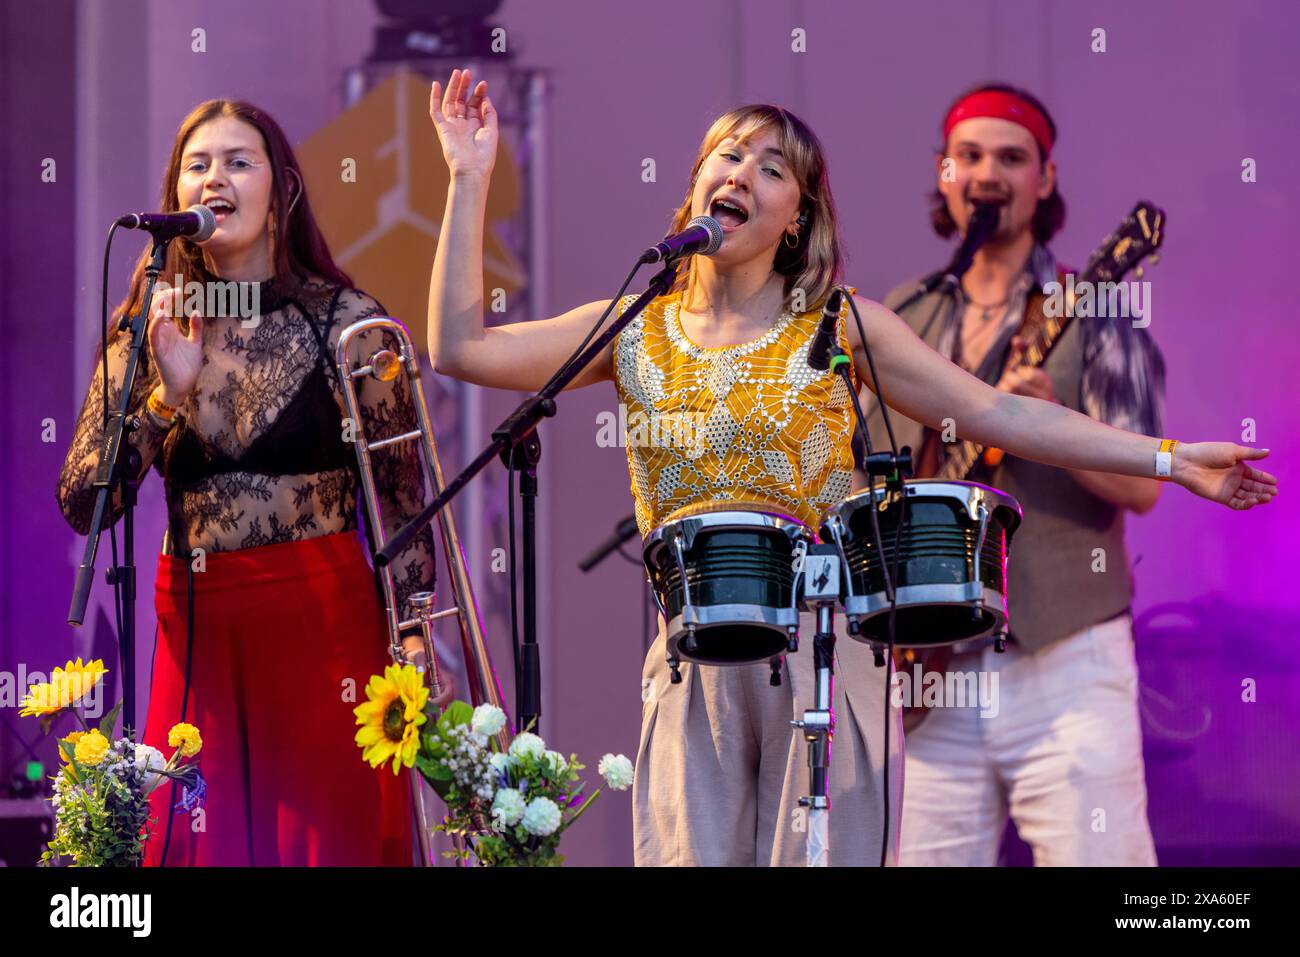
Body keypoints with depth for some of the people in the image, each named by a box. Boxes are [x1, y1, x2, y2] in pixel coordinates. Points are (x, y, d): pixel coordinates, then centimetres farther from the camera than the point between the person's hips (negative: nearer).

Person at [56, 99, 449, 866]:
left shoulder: (344, 323, -3)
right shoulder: (149, 330, 6)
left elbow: (402, 505, -2)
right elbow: (83, 504, 0)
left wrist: (410, 656, -9)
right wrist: (169, 392, -12)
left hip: (323, 629, -3)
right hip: (196, 636, 3)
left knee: (331, 841, -1)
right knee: (200, 850, 6)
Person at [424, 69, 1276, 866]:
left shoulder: (839, 326, 2)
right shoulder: (634, 331, 9)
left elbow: (1002, 415, 1)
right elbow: (461, 349, 3)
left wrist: (1171, 461, -5)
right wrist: (471, 183, 2)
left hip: (823, 655, -2)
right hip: (694, 669, 2)